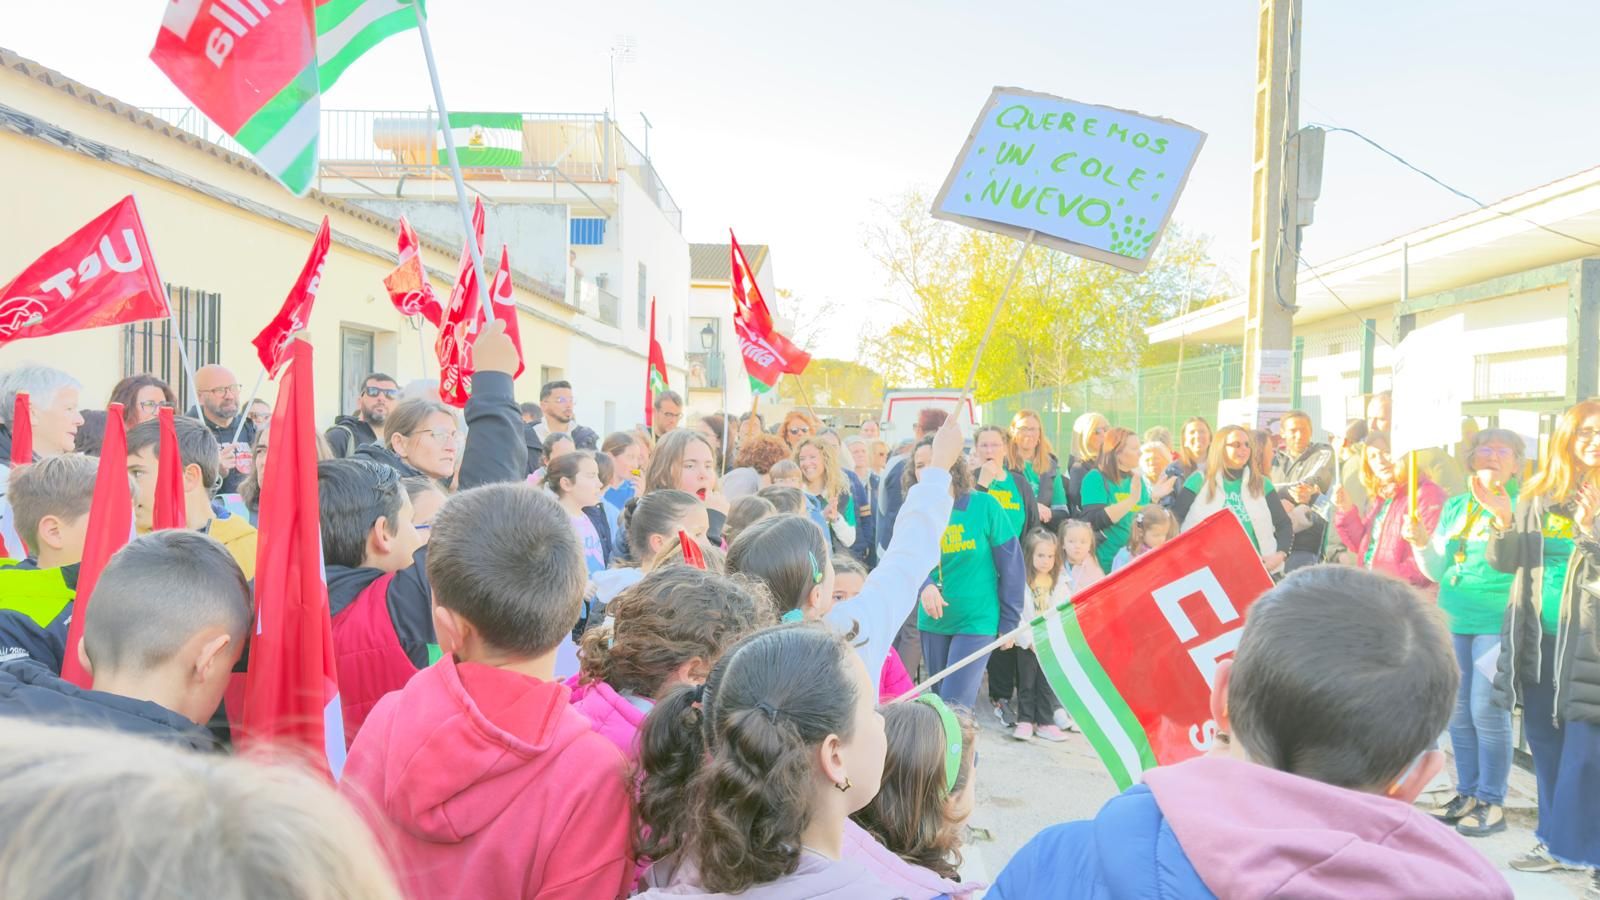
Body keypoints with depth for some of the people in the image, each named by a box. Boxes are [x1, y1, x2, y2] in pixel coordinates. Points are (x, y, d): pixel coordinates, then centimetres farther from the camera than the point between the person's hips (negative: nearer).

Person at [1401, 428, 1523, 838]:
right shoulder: (1455, 506, 12)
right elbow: (1437, 571, 13)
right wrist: (1421, 543, -6)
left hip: (1498, 622, -5)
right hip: (1453, 619, 5)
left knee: (1487, 711, -6)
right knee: (1456, 709, 8)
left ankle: (1491, 801, 6)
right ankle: (1467, 792, 21)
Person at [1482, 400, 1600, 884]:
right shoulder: (1537, 492, 8)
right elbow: (1505, 561, 7)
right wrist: (1503, 522, -10)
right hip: (1535, 638, 5)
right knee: (1543, 743, 13)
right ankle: (1556, 841, 27)